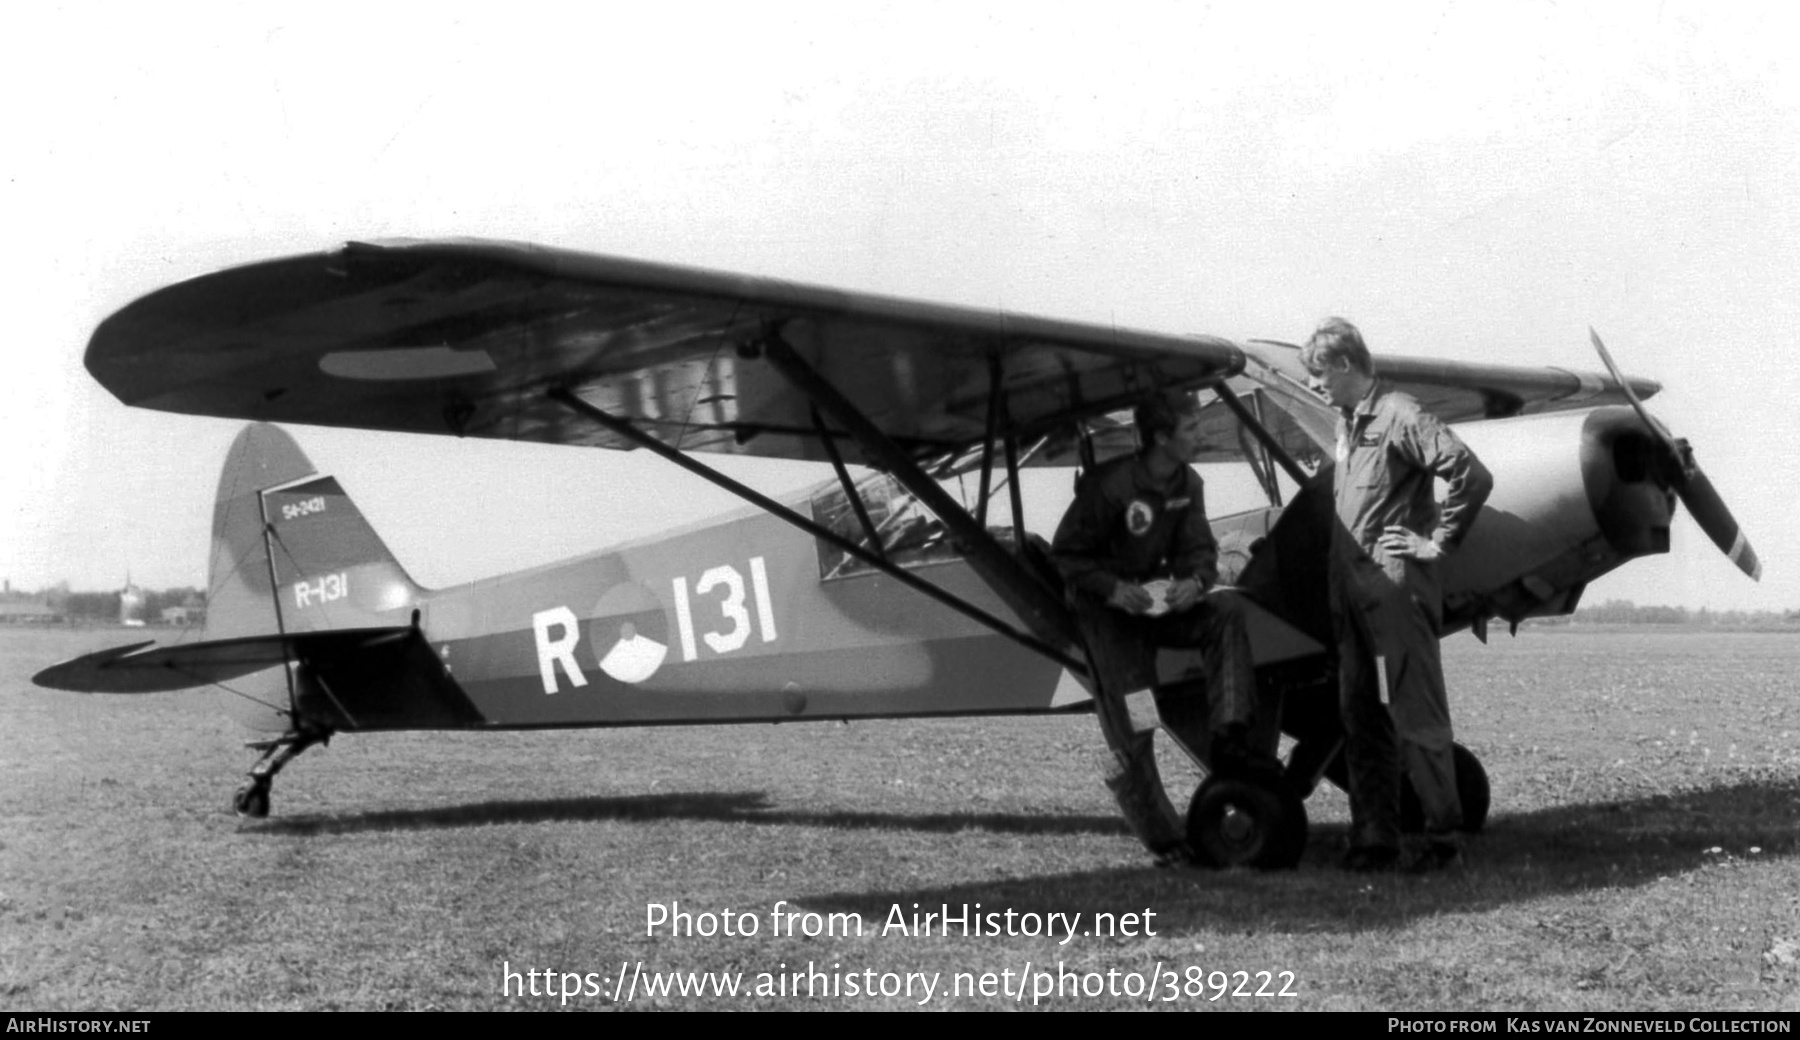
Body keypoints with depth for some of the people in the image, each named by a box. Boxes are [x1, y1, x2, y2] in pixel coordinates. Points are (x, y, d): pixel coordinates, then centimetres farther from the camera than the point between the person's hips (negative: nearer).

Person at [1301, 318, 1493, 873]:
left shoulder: (1399, 415, -10)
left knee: (1417, 717, -4)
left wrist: (1438, 542, -12)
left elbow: (1473, 475, -17)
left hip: (1396, 584, -9)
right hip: (1348, 587, 9)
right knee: (1360, 718, 9)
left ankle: (1443, 837, 4)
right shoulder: (1346, 423, 17)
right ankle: (1374, 838, 14)